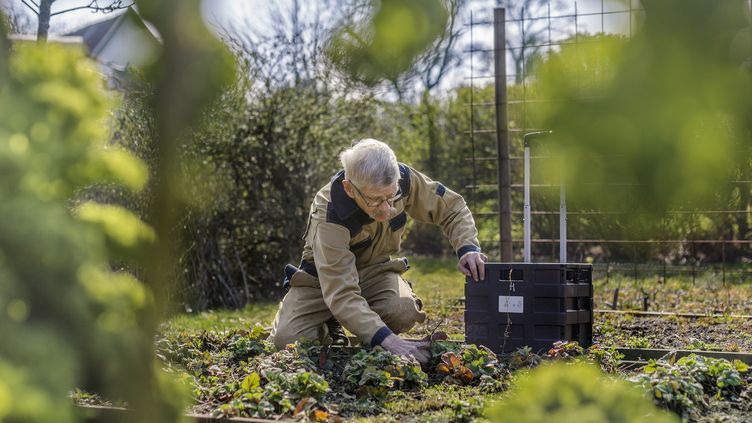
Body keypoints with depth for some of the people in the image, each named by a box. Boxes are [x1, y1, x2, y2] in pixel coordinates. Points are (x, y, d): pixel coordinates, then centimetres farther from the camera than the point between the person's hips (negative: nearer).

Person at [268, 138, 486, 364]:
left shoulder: (404, 179, -25)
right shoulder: (329, 216, -37)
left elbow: (452, 208, -6)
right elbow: (341, 294, -43)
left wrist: (467, 248, -27)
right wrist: (388, 341, -55)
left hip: (375, 270, 3)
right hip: (328, 274, -2)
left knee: (404, 311, -31)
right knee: (288, 339, -25)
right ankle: (329, 326, 11)